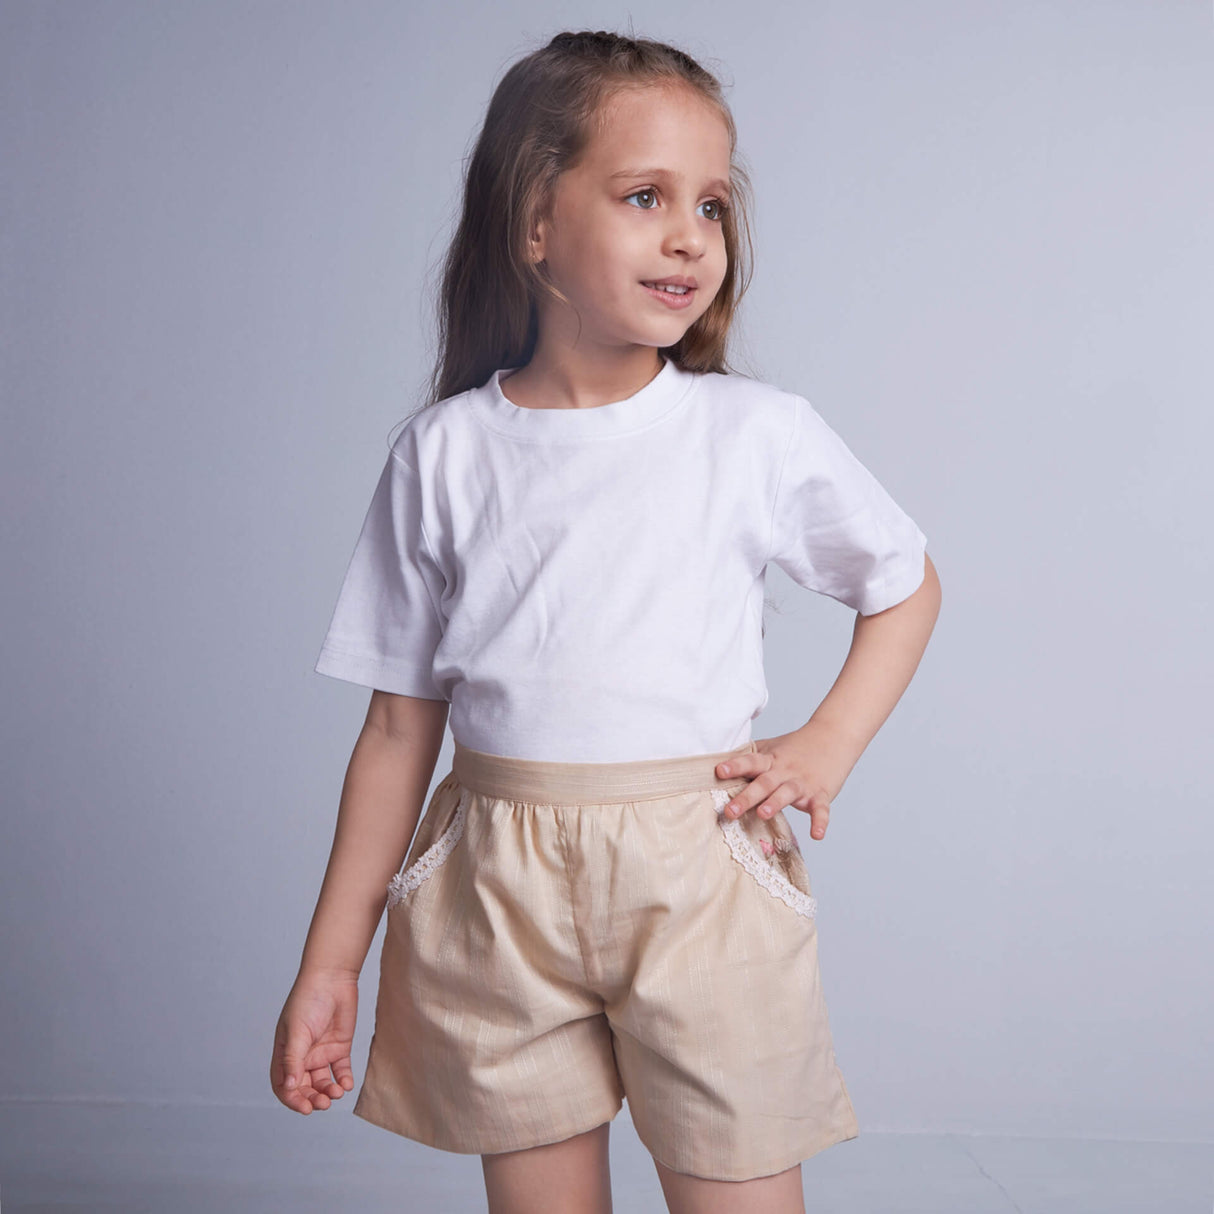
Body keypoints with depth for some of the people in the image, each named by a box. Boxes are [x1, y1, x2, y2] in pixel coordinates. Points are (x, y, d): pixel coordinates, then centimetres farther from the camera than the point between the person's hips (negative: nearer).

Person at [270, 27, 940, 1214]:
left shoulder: (761, 433, -2)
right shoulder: (443, 455, 0)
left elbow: (906, 584, 14)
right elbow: (400, 726, 4)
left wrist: (825, 748, -2)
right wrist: (330, 961, 6)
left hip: (700, 879, -1)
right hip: (500, 898, 1)